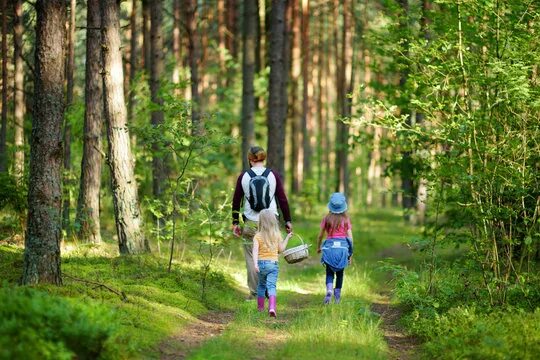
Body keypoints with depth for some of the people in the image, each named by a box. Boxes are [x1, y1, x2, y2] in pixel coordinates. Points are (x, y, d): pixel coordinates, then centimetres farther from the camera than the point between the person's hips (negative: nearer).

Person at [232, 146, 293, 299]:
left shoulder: (243, 177, 0)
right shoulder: (273, 175, 0)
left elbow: (236, 200, 5)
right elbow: (283, 199, 1)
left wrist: (235, 222, 14)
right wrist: (288, 220, 9)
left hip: (251, 223, 0)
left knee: (251, 258, 5)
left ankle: (254, 292, 4)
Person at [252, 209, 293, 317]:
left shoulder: (258, 236, -5)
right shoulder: (277, 235, 1)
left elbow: (255, 250, -16)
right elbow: (281, 249, 8)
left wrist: (255, 264, -23)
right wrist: (287, 238, 20)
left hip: (261, 263, 0)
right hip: (273, 264, 0)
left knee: (261, 285, 20)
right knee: (271, 286, -7)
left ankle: (260, 307, 31)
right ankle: (272, 307, -27)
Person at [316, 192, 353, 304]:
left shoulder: (327, 218, 1)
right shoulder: (346, 219, 1)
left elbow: (320, 235, 6)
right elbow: (350, 237, 2)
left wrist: (318, 248, 23)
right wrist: (350, 253, 10)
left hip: (329, 246, 0)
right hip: (342, 247, 0)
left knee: (329, 273, 7)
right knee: (340, 273, 16)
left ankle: (329, 290, -18)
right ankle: (337, 294, 14)